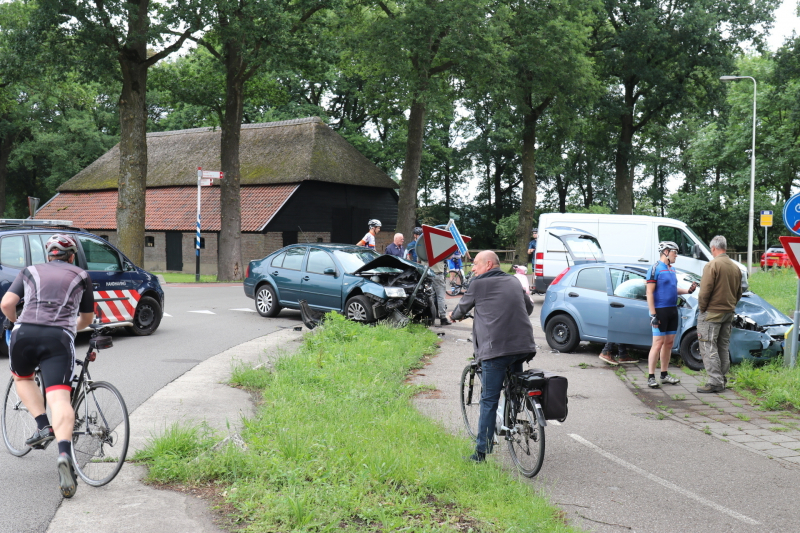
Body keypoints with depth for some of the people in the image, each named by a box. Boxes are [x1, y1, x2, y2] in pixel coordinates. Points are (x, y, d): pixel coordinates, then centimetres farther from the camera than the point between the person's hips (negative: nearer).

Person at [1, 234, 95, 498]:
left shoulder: (30, 272, 23)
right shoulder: (81, 276, 23)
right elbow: (87, 318, 31)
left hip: (25, 334, 1)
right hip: (60, 338, -1)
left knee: (22, 378, 30)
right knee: (59, 399, -10)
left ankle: (43, 426, 11)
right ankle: (64, 454, -31)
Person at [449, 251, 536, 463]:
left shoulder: (479, 284, 2)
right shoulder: (513, 282, 18)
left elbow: (462, 309, 15)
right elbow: (529, 307, 30)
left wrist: (454, 316, 38)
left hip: (496, 348, -5)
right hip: (524, 345, 5)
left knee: (489, 401, -2)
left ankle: (481, 452, 0)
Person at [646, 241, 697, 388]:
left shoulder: (672, 270, 16)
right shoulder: (655, 269, -10)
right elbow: (649, 293, -13)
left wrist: (688, 290, 6)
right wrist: (653, 315, -18)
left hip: (672, 310, 8)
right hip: (660, 311, -8)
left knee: (669, 343, 10)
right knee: (658, 343, -8)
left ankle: (664, 375, 19)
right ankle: (651, 377, -4)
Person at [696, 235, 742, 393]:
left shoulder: (712, 265, -13)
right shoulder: (735, 267, 10)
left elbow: (705, 291, -17)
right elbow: (739, 293, 17)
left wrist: (702, 308, -5)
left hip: (711, 313, -8)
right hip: (728, 314, 8)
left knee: (709, 348, -5)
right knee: (723, 348, 14)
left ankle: (715, 382, -8)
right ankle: (722, 380, 19)